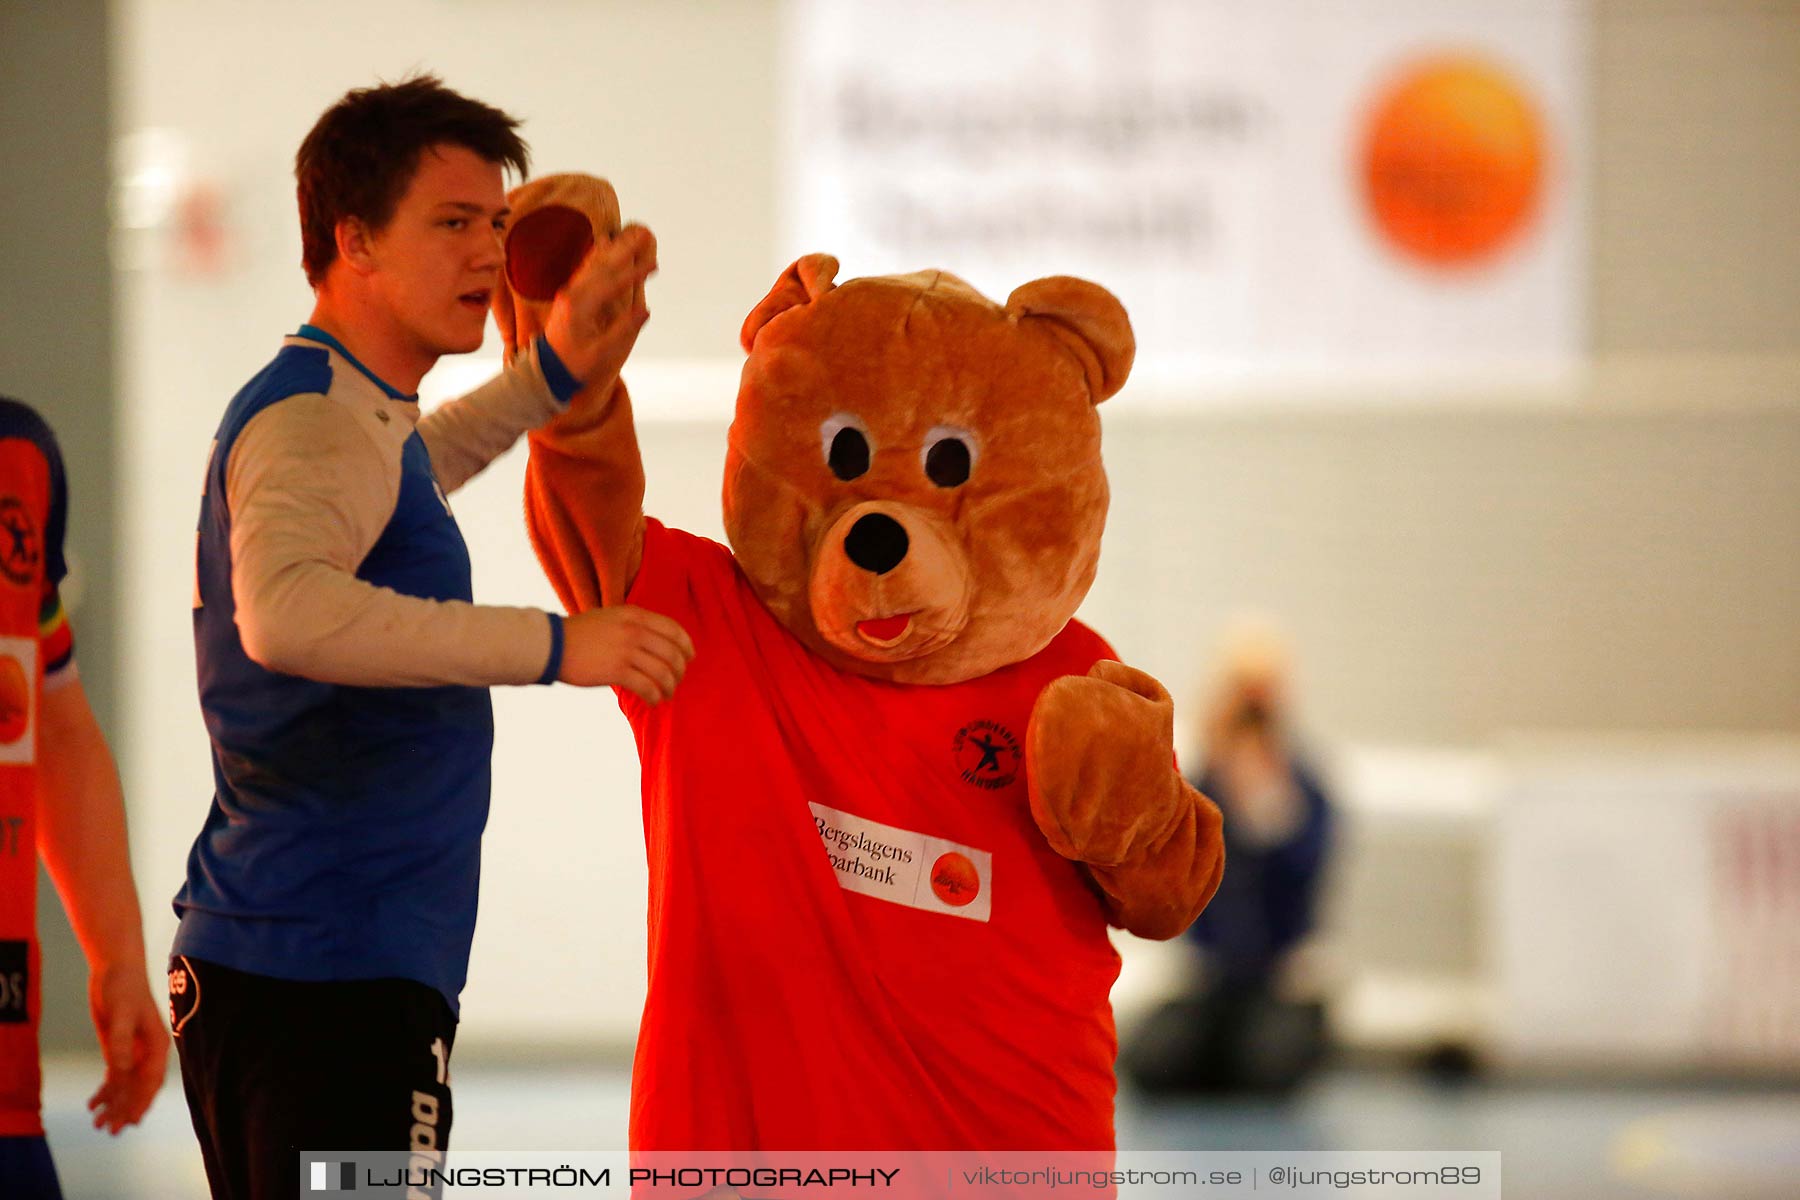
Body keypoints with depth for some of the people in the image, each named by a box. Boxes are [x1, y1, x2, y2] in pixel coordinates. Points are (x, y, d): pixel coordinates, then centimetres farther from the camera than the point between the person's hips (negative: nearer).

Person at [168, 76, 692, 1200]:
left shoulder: (349, 411, 19)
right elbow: (285, 611, -35)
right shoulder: (317, 420, -14)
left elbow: (393, 485, 44)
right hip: (330, 979, -11)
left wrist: (553, 375, 29)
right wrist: (552, 644, -35)